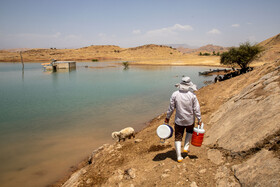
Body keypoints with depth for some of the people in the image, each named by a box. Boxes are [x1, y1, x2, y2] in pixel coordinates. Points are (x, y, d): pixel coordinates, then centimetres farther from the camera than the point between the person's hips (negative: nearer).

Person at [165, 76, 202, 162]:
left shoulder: (175, 94, -11)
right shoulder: (192, 95, -12)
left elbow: (171, 108, -5)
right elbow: (196, 109, -8)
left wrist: (167, 117, 7)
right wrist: (199, 120, 2)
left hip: (179, 120, 0)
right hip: (190, 120, 0)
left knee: (178, 138, 10)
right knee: (190, 131, 33)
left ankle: (179, 157, 12)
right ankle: (186, 147, 30)